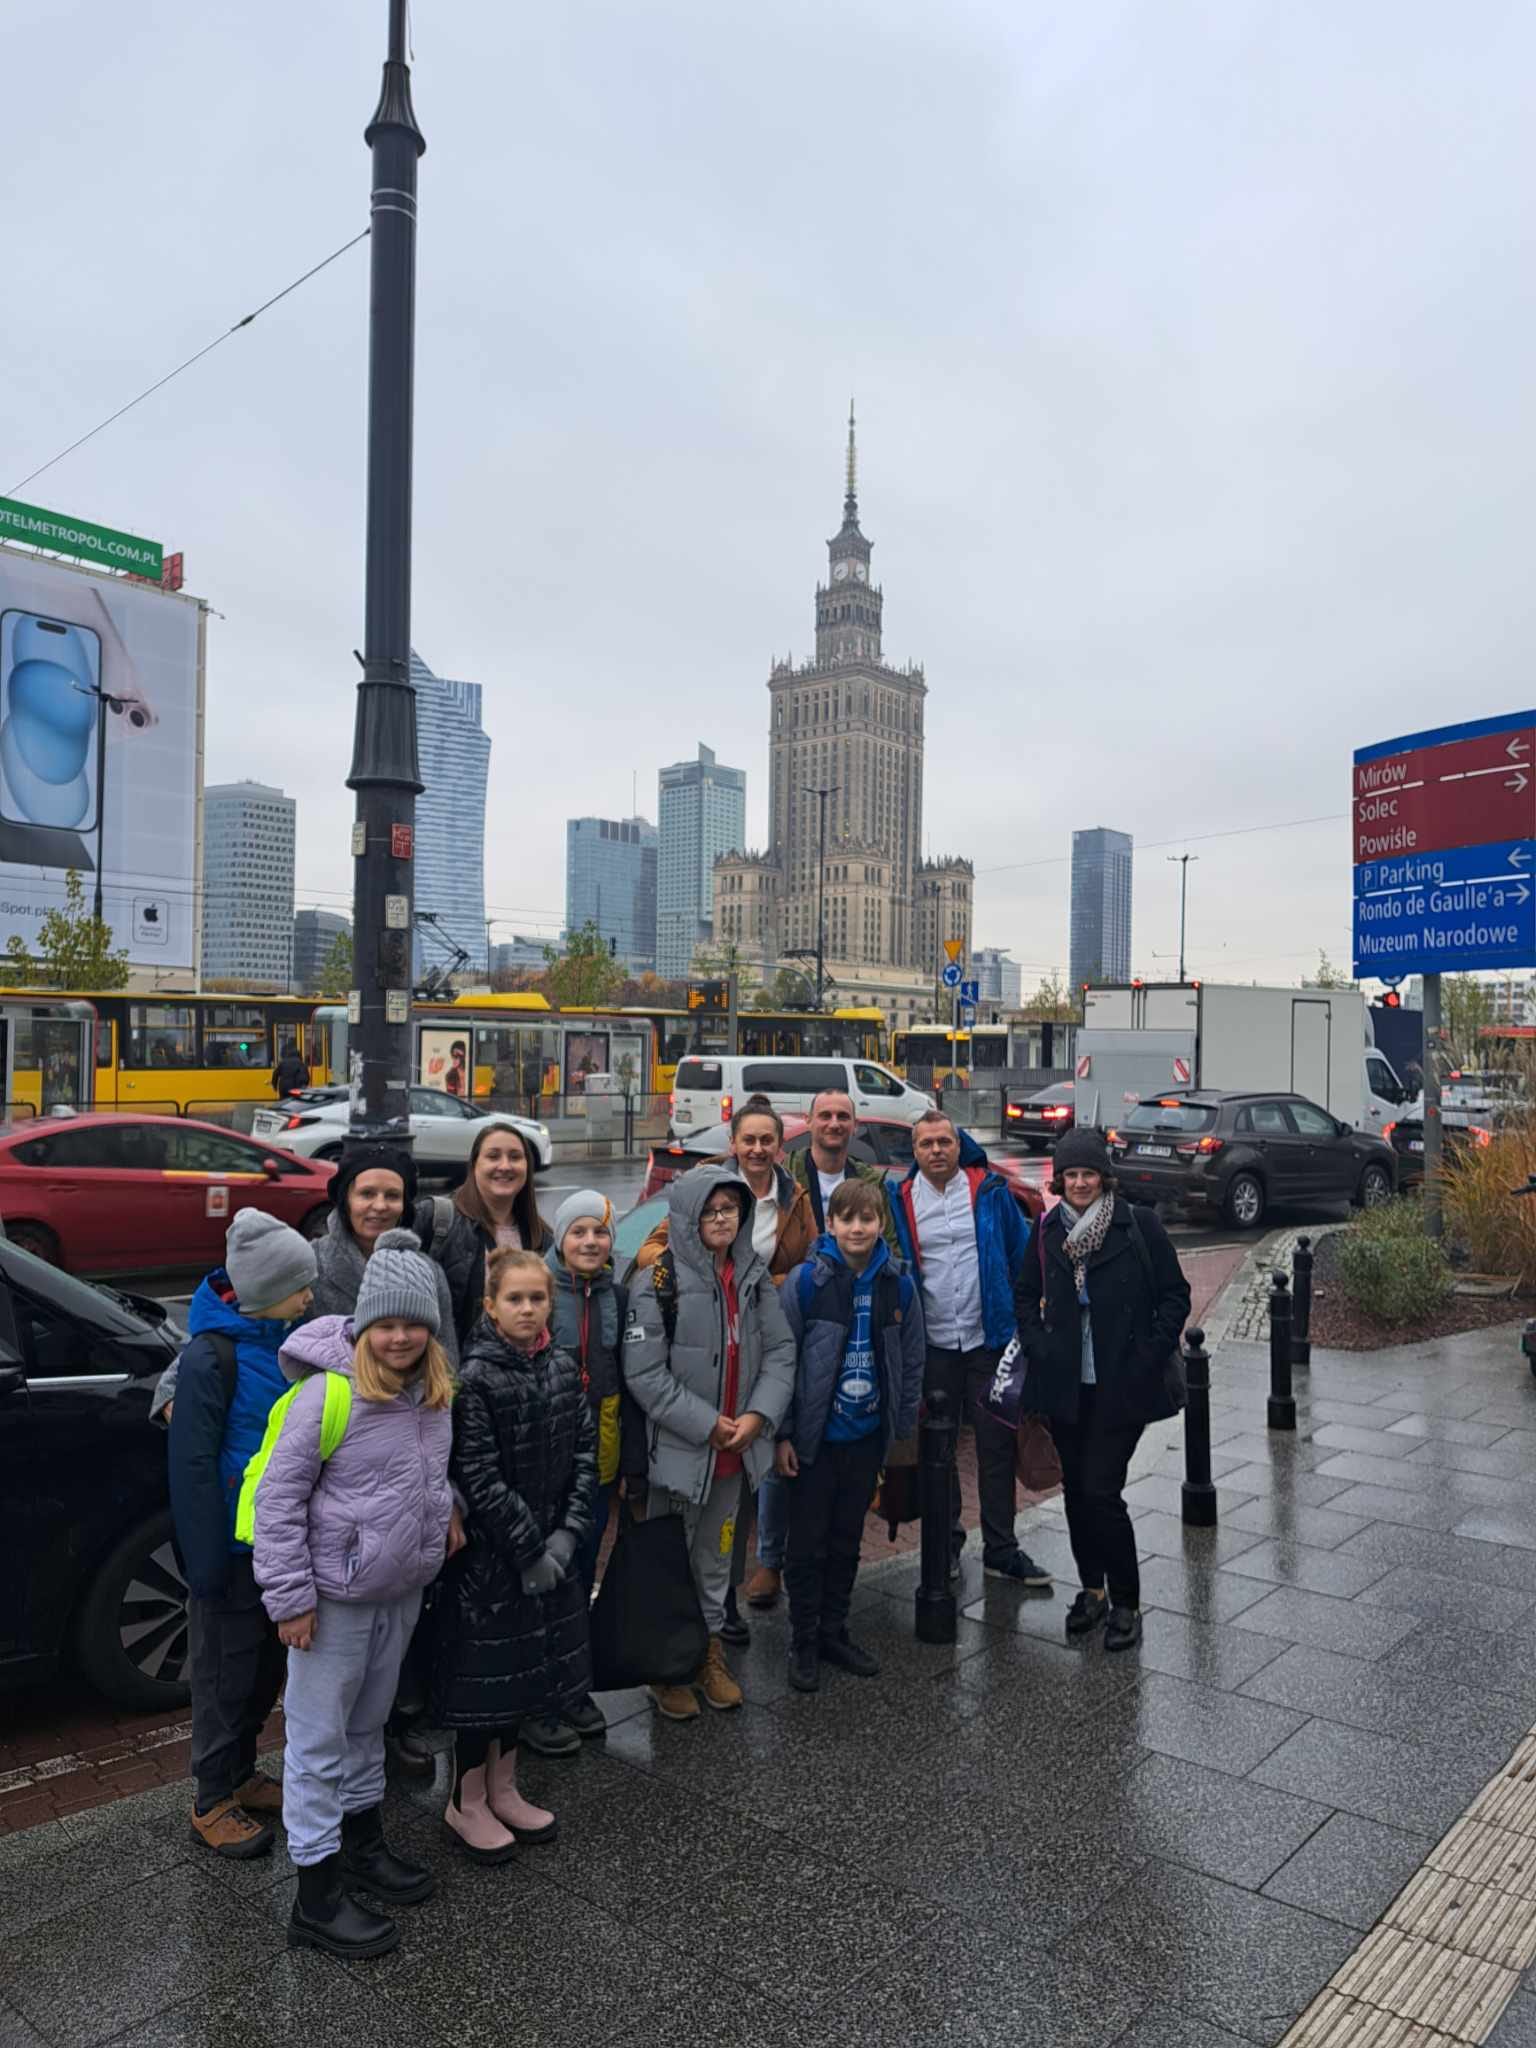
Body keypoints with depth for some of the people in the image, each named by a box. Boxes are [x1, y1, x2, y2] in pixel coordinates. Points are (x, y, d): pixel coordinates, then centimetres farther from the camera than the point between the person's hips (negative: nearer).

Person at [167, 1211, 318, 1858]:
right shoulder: (212, 1355, -22)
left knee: (266, 1664, 20)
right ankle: (212, 1804, 27)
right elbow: (193, 1464, -19)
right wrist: (207, 1563, -17)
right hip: (235, 1542, -7)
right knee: (226, 1672, 9)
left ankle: (240, 1774, 38)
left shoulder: (284, 1338, 0)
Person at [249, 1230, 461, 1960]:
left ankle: (362, 1841, 41)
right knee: (318, 1740, 5)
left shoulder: (435, 1392, -1)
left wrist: (445, 1510, 1)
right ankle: (318, 1900, 18)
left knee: (369, 1724, 23)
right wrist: (289, 1596, -16)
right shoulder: (328, 1393, -22)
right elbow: (277, 1495, -17)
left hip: (402, 1591, 7)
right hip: (335, 1596, -7)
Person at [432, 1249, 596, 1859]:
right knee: (485, 1673, 6)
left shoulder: (564, 1369, 2)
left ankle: (503, 1790, 35)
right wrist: (528, 1548, -16)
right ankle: (467, 1802, 26)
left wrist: (567, 1534, -8)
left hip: (550, 1550, 6)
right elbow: (478, 1475, -19)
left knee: (525, 1669, 17)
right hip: (490, 1551, -6)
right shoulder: (476, 1376, -17)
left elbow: (584, 1454, 2)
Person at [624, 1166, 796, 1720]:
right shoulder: (660, 1281, -16)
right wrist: (708, 1424, -17)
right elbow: (644, 1373, -18)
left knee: (716, 1555, 20)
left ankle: (709, 1649, 37)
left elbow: (780, 1350, 2)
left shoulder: (754, 1274, 2)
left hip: (736, 1447, 5)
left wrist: (758, 1415, -12)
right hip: (677, 1448, -5)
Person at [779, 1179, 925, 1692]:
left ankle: (834, 1631, 32)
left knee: (847, 1540, 16)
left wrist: (904, 1427, 7)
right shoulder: (805, 1281, -13)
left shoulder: (898, 1284, -1)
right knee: (808, 1544, 8)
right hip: (813, 1438, -3)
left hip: (867, 1438, 4)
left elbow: (912, 1361, 7)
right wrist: (782, 1434, -11)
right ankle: (804, 1641, 23)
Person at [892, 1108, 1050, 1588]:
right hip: (932, 1345, 1)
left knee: (997, 1446, 4)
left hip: (990, 1338, 0)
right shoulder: (901, 1201, 1)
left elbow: (1023, 1255, 5)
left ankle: (1001, 1550, 15)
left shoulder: (991, 1191, 0)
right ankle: (945, 1543, 27)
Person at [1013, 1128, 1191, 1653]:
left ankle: (1126, 1604, 10)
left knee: (1101, 1491, -7)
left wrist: (1148, 1355, -9)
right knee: (1076, 1488, 12)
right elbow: (1025, 1293, 16)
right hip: (1064, 1384, 4)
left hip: (1121, 1387, -4)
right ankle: (1092, 1588, 31)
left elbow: (1175, 1295, -2)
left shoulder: (1138, 1225, -7)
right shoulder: (1048, 1231, 4)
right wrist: (1037, 1345, 3)